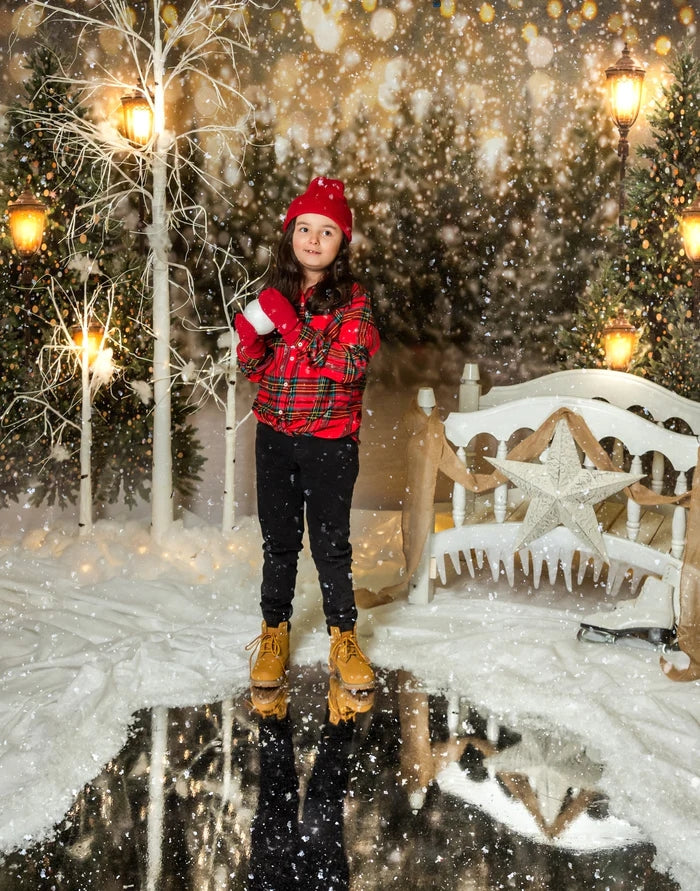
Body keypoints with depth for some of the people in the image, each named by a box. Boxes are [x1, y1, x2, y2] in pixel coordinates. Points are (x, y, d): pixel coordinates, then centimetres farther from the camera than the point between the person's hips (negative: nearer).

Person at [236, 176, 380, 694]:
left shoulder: (353, 300, -6)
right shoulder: (275, 295, 5)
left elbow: (350, 365, -20)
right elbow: (254, 369, 6)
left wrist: (289, 324, -23)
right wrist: (251, 331, -15)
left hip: (330, 441, -3)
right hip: (275, 437, 3)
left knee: (331, 542, 4)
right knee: (279, 539, 12)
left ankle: (344, 636, 18)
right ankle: (275, 632, 25)